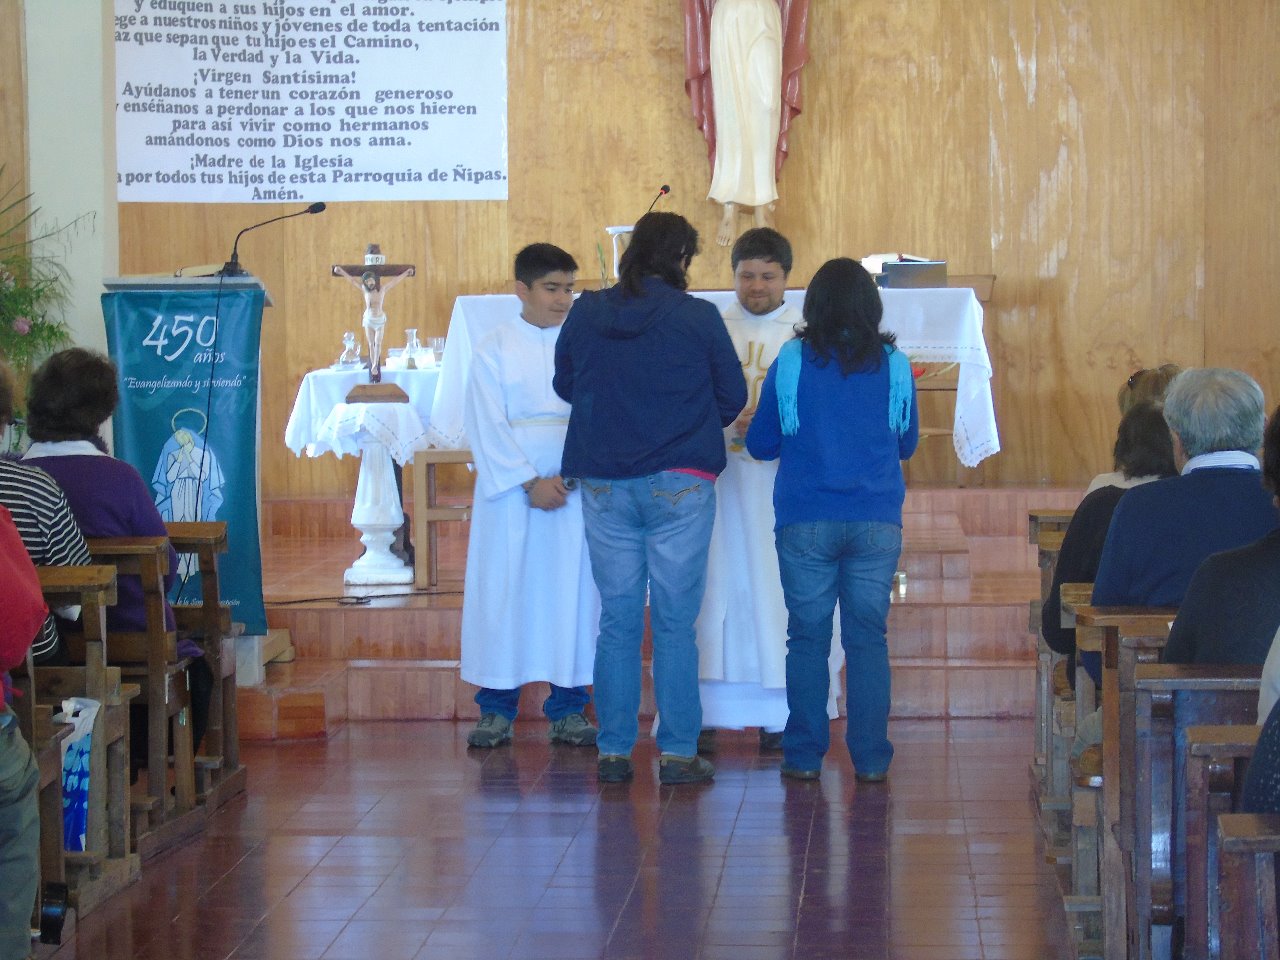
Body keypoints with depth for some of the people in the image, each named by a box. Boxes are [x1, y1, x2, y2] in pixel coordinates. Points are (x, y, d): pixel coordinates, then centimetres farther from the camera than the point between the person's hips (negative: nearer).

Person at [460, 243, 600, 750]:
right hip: (509, 489, -1)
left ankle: (569, 708, 9)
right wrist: (530, 482, -11)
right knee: (503, 591, 0)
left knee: (573, 592, 2)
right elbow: (488, 429, -2)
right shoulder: (494, 350, 3)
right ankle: (496, 708, 8)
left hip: (575, 489, 1)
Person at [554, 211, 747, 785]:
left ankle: (613, 752, 11)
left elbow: (564, 385, 15)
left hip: (603, 486, 3)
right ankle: (677, 754, 4)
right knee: (675, 623, 3)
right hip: (680, 484, -3)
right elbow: (733, 397, 2)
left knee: (616, 620, 9)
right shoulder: (698, 318, -7)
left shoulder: (586, 314, 1)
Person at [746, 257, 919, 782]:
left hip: (805, 522, -1)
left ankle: (804, 756, 8)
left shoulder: (790, 362, -3)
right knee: (868, 638, 6)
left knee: (807, 636, 6)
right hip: (877, 522, 1)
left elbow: (761, 443, 6)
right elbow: (908, 443, 15)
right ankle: (870, 758, 7)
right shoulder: (895, 365, 2)